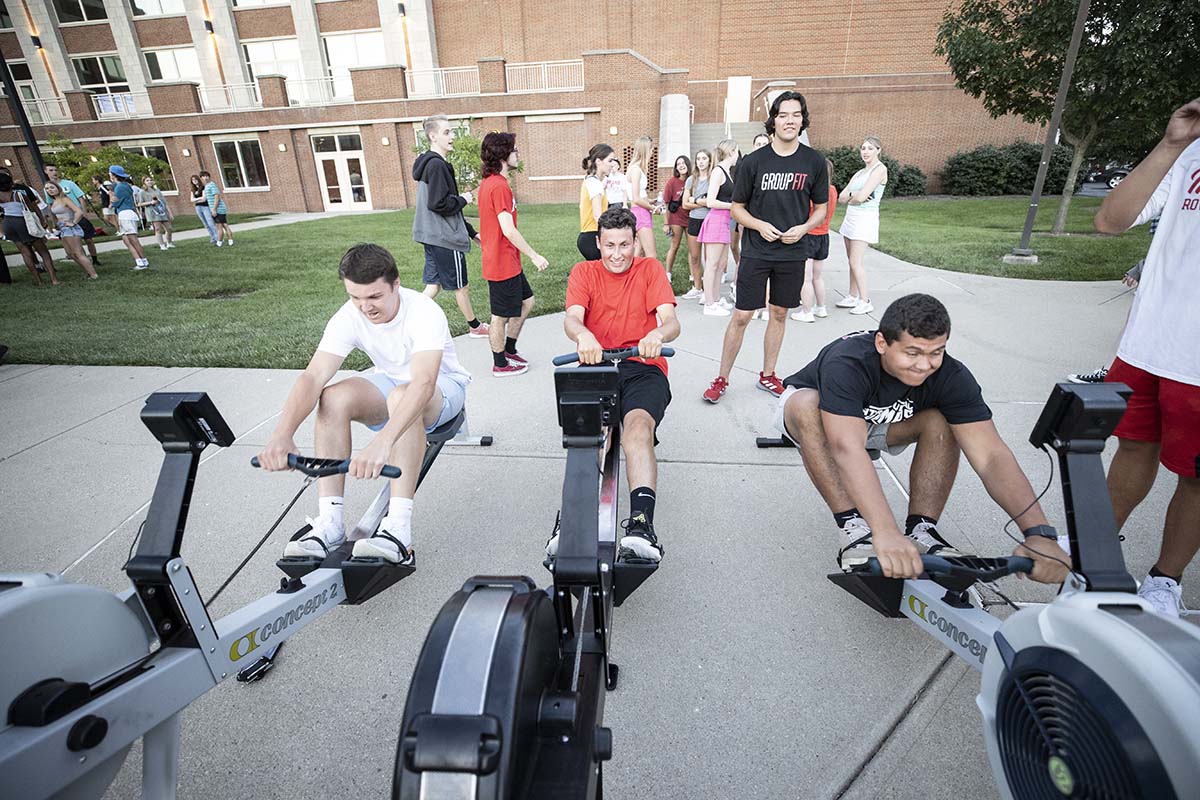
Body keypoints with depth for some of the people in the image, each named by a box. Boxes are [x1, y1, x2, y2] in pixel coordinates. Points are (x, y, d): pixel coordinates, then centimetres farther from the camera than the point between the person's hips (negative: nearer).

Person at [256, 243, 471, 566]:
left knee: (401, 398, -38)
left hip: (443, 386, -4)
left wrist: (381, 442, -60)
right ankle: (329, 523, -21)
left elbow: (423, 383, -46)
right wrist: (282, 433, -46)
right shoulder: (348, 318, -17)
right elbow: (313, 376, -28)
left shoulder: (424, 312, -31)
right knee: (333, 398, -24)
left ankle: (398, 530, -40)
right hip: (390, 382, 5)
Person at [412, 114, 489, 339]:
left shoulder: (430, 163, 16)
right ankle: (475, 327, 23)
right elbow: (439, 204, -25)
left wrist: (471, 232, 19)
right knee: (461, 286, 7)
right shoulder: (437, 165, -16)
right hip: (445, 237, -9)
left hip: (433, 236, 9)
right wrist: (463, 199, -7)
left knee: (434, 284, 12)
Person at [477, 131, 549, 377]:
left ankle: (509, 350, 29)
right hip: (503, 264, -10)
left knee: (526, 301, 19)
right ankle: (500, 364, 19)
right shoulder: (500, 186, -20)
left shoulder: (488, 183, 12)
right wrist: (534, 256, -21)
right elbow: (508, 230, -26)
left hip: (507, 261, 10)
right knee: (501, 315, 4)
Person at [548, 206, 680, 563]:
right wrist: (583, 335, -31)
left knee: (639, 424, -32)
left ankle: (641, 523, -41)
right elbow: (572, 318, -5)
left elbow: (671, 321, -2)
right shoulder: (584, 272, 14)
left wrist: (657, 335, -29)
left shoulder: (650, 269, 13)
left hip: (642, 367, 0)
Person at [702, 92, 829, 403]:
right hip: (756, 252, -2)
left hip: (793, 252, 3)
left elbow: (820, 208, 10)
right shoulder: (753, 161, -3)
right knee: (741, 316, -4)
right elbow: (737, 208, 3)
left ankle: (767, 375, 26)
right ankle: (722, 379, 8)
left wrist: (803, 228, -10)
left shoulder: (814, 162, 2)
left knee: (779, 313, 11)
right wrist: (760, 225, -14)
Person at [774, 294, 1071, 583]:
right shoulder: (846, 364, -40)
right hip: (811, 416, -3)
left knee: (941, 422, -24)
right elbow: (847, 448, -53)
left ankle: (920, 530, -16)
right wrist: (885, 532, -63)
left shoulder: (951, 376, -26)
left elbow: (990, 455, -32)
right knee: (807, 404, -38)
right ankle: (854, 528, -31)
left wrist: (1039, 534, -45)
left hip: (875, 423, 4)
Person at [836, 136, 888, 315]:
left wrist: (850, 197, 1)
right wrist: (855, 196, -9)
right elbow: (842, 197, 9)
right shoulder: (860, 172, 17)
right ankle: (853, 297, 20)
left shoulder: (880, 169, -8)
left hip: (865, 218, -8)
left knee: (856, 262, -11)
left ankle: (865, 301, -4)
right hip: (851, 217, 8)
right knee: (852, 262, 11)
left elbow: (861, 196, -18)